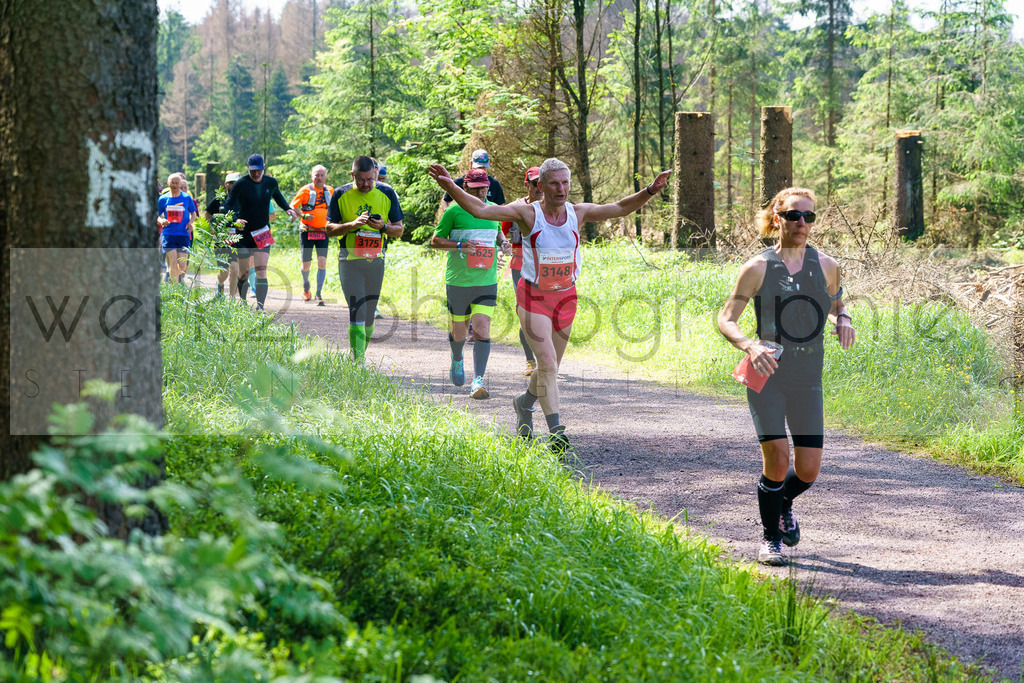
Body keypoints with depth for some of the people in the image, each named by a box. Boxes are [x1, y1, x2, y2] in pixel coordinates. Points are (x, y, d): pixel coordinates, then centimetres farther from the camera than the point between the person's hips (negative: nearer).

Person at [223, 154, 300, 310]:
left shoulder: (271, 183, 3)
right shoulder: (241, 184, -9)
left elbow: (277, 196, 25)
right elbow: (228, 205, -8)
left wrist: (288, 209, 10)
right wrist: (235, 219, -27)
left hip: (263, 233, 2)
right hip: (244, 233, -2)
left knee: (261, 271, -12)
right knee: (243, 272, 6)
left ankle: (260, 306, -19)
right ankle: (242, 303, 25)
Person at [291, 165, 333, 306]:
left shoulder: (330, 191, 6)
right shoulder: (305, 191, -5)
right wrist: (304, 216, -20)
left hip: (323, 232, 2)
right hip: (307, 232, -2)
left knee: (322, 262, -13)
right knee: (306, 264, 4)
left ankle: (319, 294, -9)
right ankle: (306, 286, 35)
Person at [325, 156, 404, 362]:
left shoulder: (387, 194, 2)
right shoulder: (341, 195, -1)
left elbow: (399, 230, 7)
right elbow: (329, 228, 0)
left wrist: (383, 227, -15)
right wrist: (353, 224, -17)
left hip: (376, 261, 2)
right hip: (350, 260, -2)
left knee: (369, 314, 9)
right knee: (357, 313, -13)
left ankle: (361, 355, 27)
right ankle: (358, 362, -14)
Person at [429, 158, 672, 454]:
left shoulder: (577, 213, -2)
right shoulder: (528, 213, -13)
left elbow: (620, 208, -1)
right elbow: (480, 210, -21)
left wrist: (649, 191, -16)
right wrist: (451, 188, -35)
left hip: (566, 297, 4)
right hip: (533, 297, -4)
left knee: (550, 367, 16)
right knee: (548, 363, -18)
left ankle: (523, 403, 45)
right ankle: (556, 431, -20)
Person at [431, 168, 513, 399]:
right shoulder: (454, 211, -6)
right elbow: (435, 241, -3)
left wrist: (504, 243, 3)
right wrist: (460, 245, -19)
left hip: (487, 282, 2)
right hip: (459, 282, -2)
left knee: (482, 330, -13)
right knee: (459, 332, 11)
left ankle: (478, 381, -15)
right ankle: (457, 360, 45)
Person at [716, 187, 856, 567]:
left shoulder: (826, 266, 5)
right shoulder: (758, 268, -3)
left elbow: (837, 306, 22)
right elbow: (726, 319, -3)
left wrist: (843, 321, -3)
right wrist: (750, 346, -24)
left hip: (808, 379, 3)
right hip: (766, 376, -3)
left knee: (808, 470, 0)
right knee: (776, 458, -14)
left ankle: (783, 503, 36)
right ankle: (771, 539, 7)